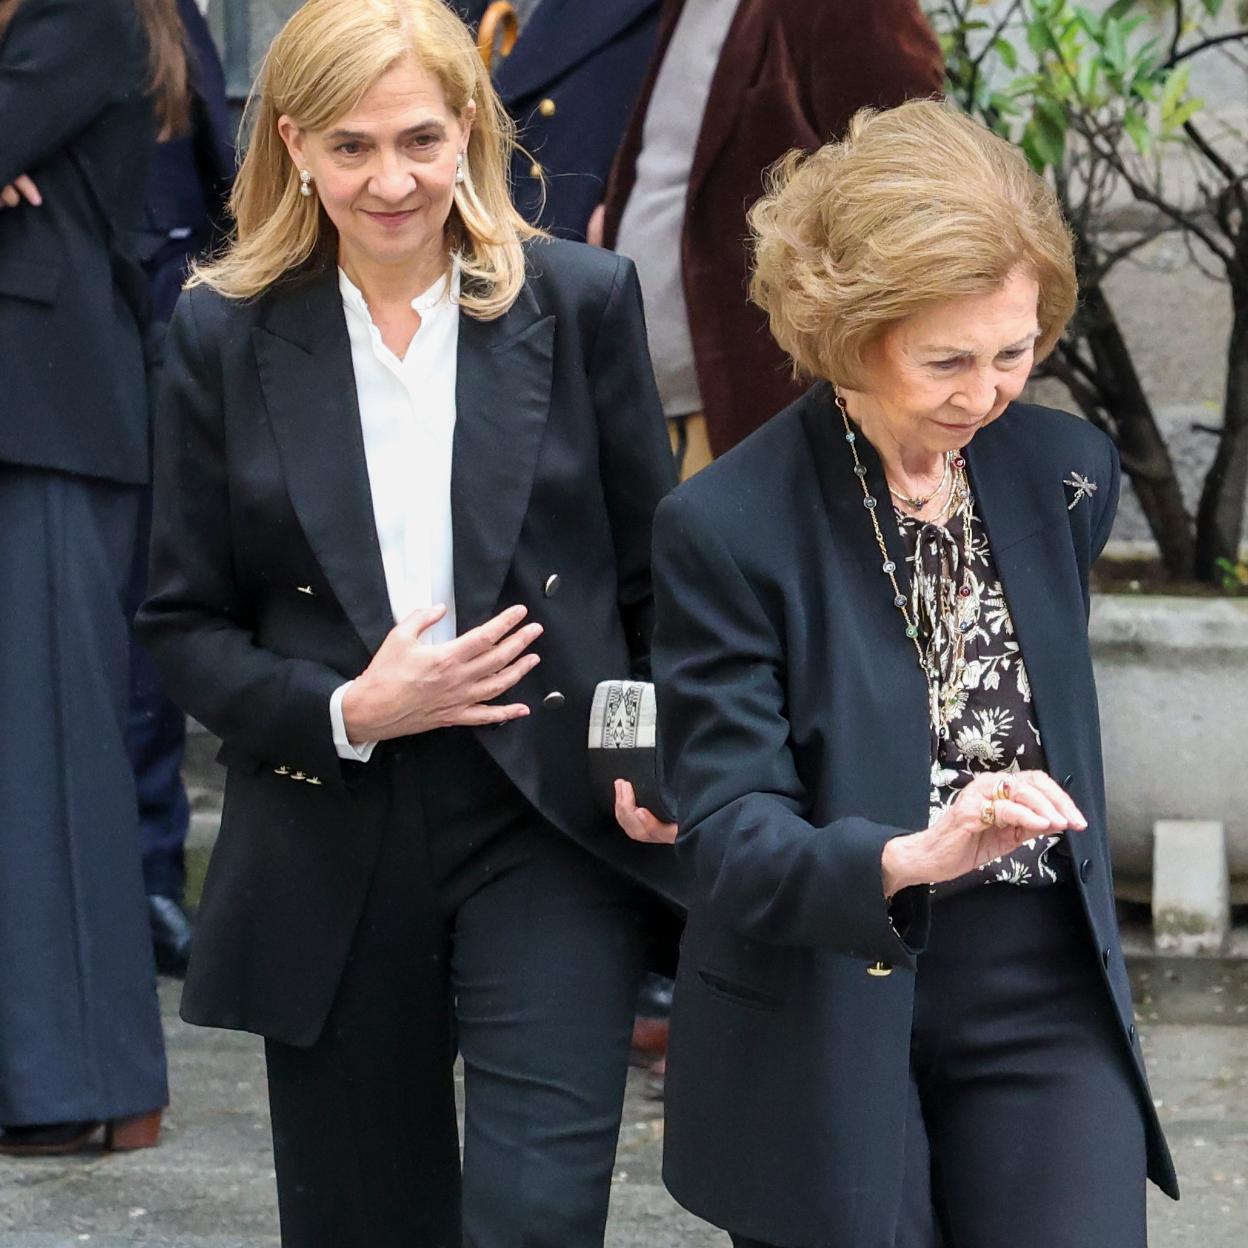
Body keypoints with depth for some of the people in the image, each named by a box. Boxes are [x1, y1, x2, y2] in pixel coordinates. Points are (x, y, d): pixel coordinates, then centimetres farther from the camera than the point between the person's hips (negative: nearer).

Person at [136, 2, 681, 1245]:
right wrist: (343, 713, -13)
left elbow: (655, 579, 6)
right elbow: (183, 626, 4)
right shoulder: (226, 334, 1)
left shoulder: (581, 302, 0)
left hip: (550, 831, -1)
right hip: (329, 853, 2)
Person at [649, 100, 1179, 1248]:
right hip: (830, 1029, -3)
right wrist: (911, 858, -33)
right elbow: (730, 841, -17)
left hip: (1046, 1006, 3)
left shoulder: (1067, 474, 2)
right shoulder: (727, 529, -13)